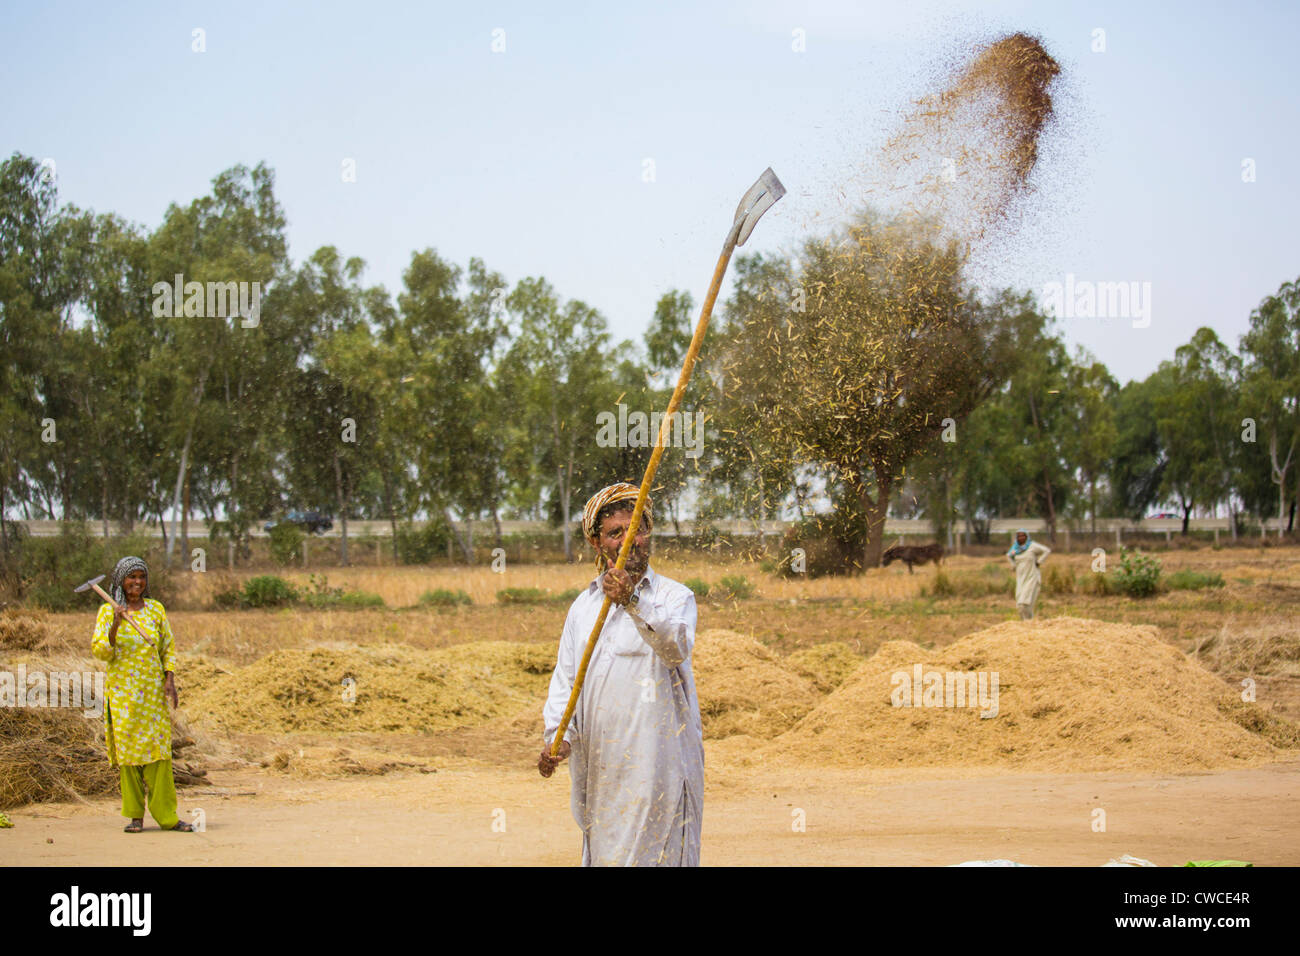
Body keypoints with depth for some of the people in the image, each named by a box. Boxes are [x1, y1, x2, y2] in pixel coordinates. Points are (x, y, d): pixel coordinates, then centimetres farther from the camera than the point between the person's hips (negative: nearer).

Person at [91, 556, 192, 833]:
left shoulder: (156, 609, 8)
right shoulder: (108, 611, 1)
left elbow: (169, 648, 12)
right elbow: (99, 650, -6)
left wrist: (170, 680, -1)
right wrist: (116, 625, -20)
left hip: (154, 691, 2)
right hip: (123, 693, -2)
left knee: (159, 751, -2)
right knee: (128, 751, -1)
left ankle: (167, 816, 0)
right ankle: (135, 816, 7)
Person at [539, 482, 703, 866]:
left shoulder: (674, 596, 2)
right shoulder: (583, 605, 16)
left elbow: (677, 647, -19)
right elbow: (564, 679, 14)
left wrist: (634, 602, -35)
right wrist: (558, 736, -3)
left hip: (655, 760, -5)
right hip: (597, 765, 5)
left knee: (650, 853, -8)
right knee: (601, 852, 8)